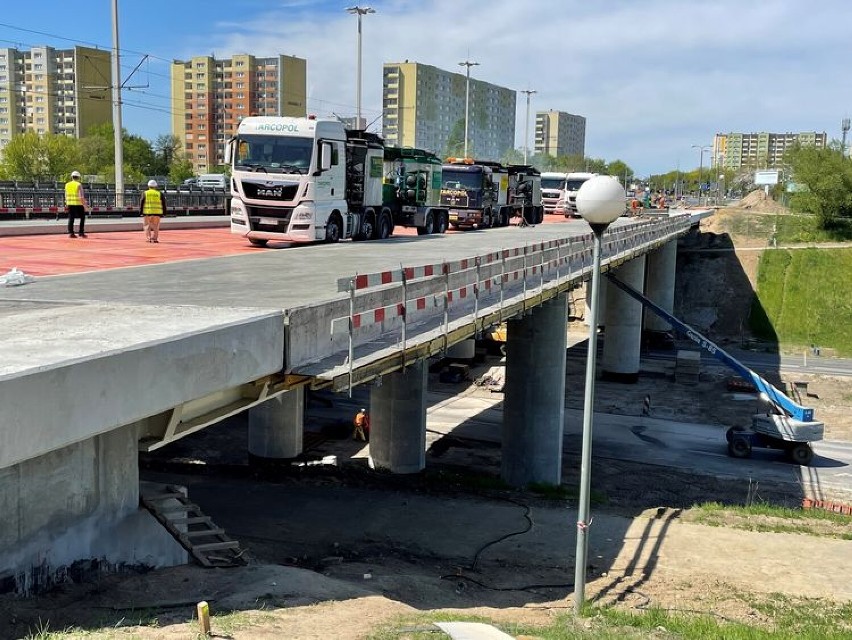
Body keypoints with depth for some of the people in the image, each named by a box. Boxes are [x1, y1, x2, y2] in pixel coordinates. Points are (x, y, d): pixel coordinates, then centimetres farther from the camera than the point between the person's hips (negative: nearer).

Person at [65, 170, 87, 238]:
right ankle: (81, 233, 5)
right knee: (82, 218, 8)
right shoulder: (79, 184, -9)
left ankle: (70, 233, 3)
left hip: (70, 204, 5)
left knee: (71, 219, 7)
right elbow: (81, 197, -13)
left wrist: (67, 204, 18)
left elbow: (66, 196, 11)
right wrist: (84, 205, -9)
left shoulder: (67, 184, 7)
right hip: (78, 204, -4)